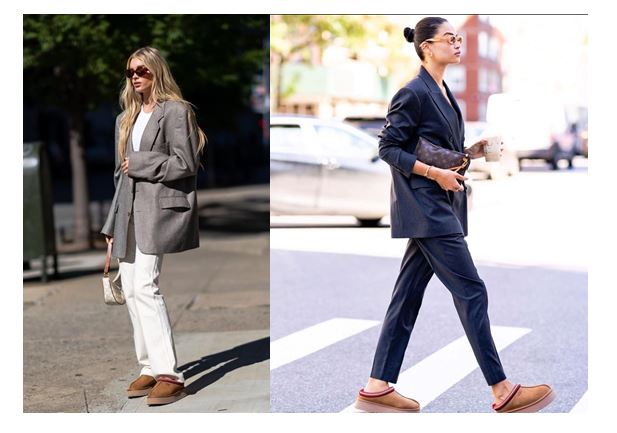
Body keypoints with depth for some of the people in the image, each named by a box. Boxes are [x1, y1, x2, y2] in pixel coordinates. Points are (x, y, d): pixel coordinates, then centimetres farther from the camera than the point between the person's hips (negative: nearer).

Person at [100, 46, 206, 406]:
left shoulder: (175, 111, -3)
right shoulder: (127, 118, 20)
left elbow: (185, 164, -11)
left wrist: (140, 164, -9)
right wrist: (113, 224, 18)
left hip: (159, 209, -8)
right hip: (130, 213, 8)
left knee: (145, 286, -17)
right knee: (131, 290, 6)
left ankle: (169, 373, -14)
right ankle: (150, 368, 14)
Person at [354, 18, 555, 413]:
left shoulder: (444, 93, 15)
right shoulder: (414, 93, -12)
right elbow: (389, 148, -13)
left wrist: (472, 151, 7)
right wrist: (435, 173, -18)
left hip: (440, 207, 9)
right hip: (425, 207, -9)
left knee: (409, 294, 8)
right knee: (471, 291, -6)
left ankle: (377, 388, 13)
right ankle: (503, 391, 0)